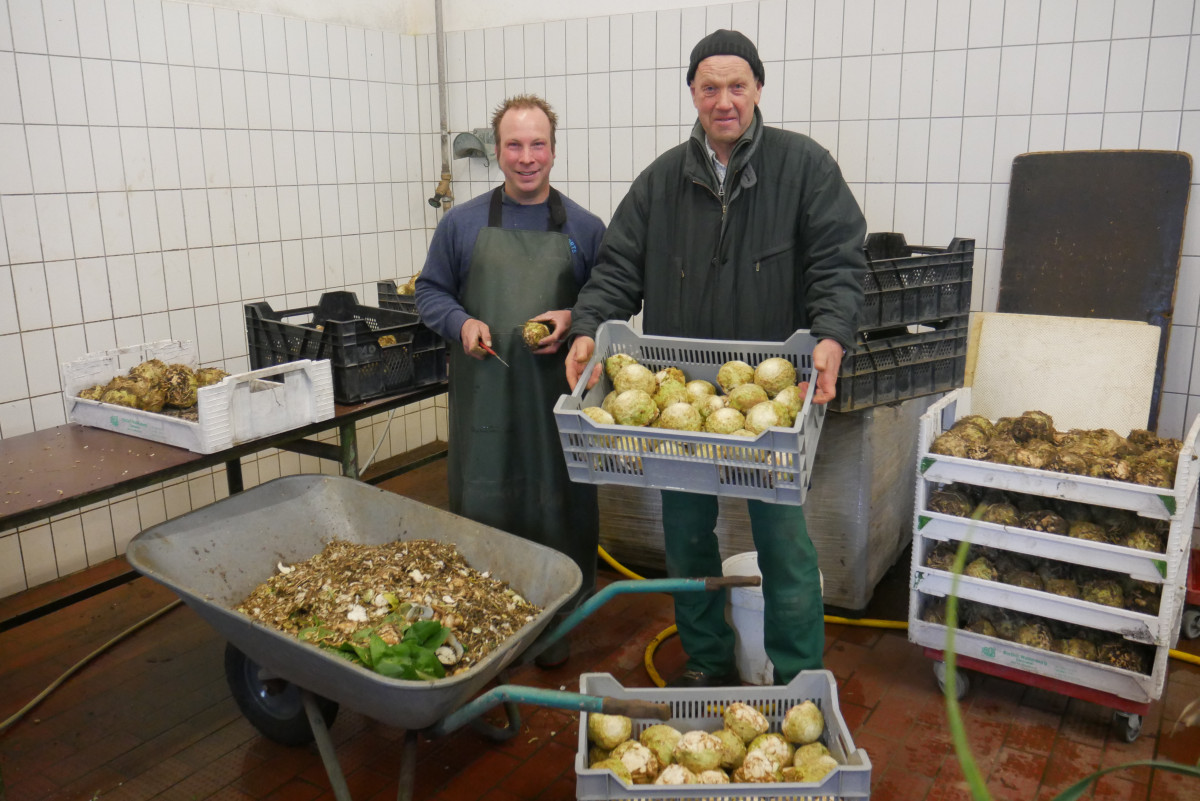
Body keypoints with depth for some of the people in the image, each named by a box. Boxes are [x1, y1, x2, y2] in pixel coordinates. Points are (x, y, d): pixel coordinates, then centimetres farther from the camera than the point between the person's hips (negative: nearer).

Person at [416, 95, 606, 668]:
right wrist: (461, 323, -8)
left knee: (559, 507, 7)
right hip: (482, 393, 0)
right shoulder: (462, 223, 8)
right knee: (480, 507, 7)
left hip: (558, 398, 0)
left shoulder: (584, 227, 7)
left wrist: (573, 319, -10)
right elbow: (430, 291, 12)